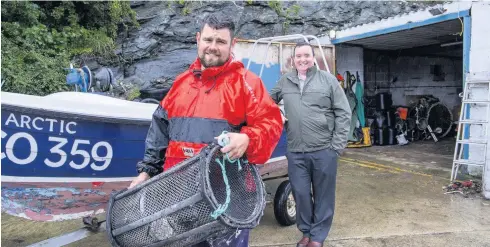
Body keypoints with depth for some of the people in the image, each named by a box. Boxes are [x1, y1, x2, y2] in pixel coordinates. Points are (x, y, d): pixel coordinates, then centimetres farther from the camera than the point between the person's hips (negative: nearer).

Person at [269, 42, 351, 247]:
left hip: (324, 151, -2)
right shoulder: (285, 81, 8)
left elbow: (343, 113, -1)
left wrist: (337, 145, -6)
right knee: (301, 194, 11)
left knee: (323, 196, 8)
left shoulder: (328, 80, 0)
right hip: (295, 152, 2)